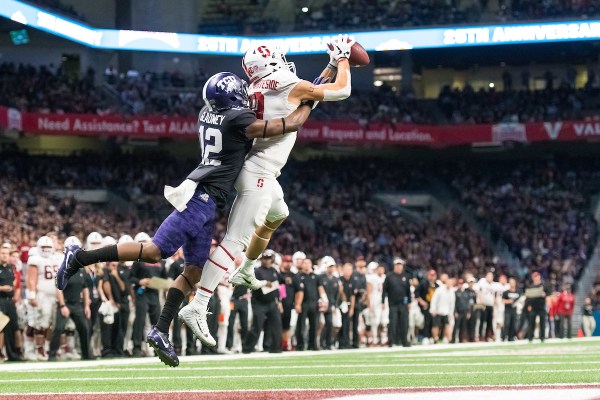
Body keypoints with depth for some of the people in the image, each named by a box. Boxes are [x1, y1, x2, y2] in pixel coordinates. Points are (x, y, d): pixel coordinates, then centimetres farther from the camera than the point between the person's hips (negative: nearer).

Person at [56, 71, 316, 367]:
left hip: (205, 202, 10)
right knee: (154, 252, -12)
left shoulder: (207, 114, 14)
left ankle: (160, 332, 4)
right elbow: (291, 124, -8)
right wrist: (309, 100, 8)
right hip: (201, 197, -10)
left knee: (194, 272, 9)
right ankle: (80, 257, -11)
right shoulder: (238, 121, -9)